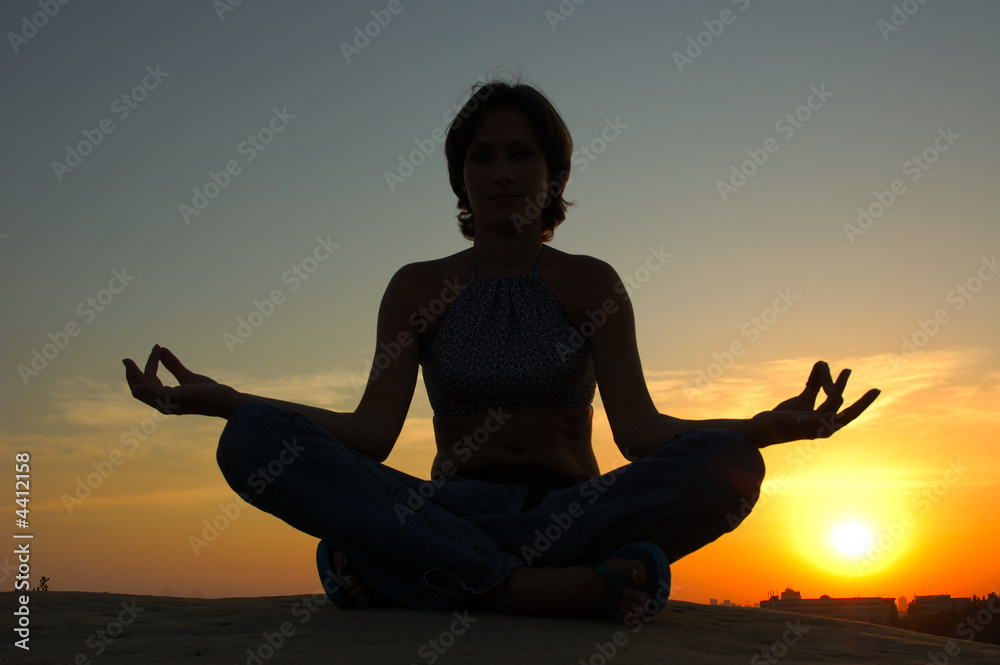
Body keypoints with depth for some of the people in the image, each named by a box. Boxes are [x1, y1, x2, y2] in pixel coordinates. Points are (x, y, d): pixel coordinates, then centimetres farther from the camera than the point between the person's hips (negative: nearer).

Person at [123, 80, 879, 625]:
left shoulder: (590, 284, 5)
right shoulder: (419, 288, 8)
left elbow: (638, 429, -7)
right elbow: (372, 432, -4)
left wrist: (765, 427, -26)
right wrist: (224, 399, -16)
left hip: (571, 511, 0)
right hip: (447, 514, 1)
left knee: (728, 464, -30)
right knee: (252, 441, -23)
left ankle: (391, 570, -32)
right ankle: (542, 589, -32)